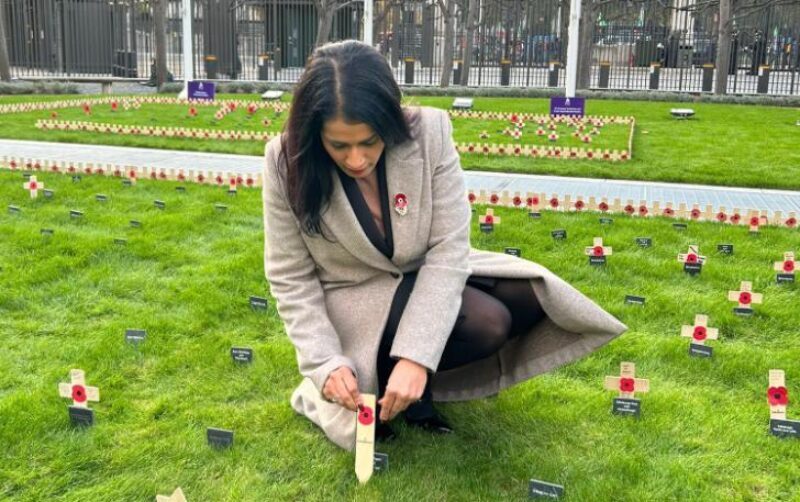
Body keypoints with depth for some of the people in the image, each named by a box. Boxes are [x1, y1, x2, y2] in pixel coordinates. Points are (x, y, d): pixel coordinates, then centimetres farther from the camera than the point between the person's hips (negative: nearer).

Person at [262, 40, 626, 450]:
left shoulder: (427, 132, -22)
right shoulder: (287, 162, -22)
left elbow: (448, 249, -23)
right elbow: (291, 280, -14)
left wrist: (416, 355, -31)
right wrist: (326, 363, -25)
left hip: (424, 277, 4)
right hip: (353, 296, -4)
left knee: (534, 297, -11)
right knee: (486, 324, -26)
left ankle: (420, 376, 1)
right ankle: (375, 373, -2)